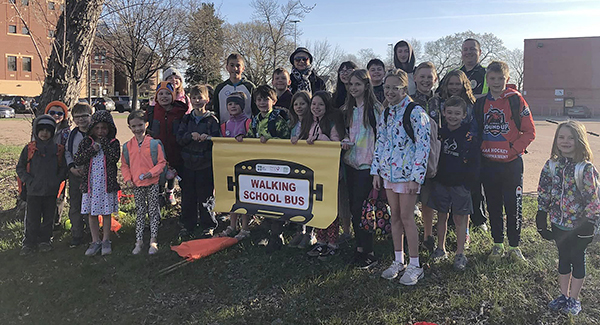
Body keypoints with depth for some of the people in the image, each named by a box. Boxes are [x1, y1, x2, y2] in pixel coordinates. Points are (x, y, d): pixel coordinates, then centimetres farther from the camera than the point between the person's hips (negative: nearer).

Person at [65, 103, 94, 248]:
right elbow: (67, 152, 12)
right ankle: (76, 236, 18)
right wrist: (72, 167, -4)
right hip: (74, 174, 4)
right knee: (74, 206, 8)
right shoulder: (72, 134, 9)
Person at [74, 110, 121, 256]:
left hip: (107, 183, -2)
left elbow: (114, 158, -17)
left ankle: (106, 241, 21)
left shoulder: (113, 143, -1)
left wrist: (104, 142, -17)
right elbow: (77, 160, -4)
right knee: (92, 213, 9)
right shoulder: (86, 142, 4)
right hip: (90, 183, 2)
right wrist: (92, 150, -13)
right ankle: (95, 241, 21)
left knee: (106, 213, 7)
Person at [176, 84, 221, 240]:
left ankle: (208, 226, 17)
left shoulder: (212, 119, 0)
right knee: (187, 195, 7)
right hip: (188, 163, 3)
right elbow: (179, 138, 2)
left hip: (206, 164, -3)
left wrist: (207, 137, -25)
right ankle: (187, 226, 20)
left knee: (206, 195, 2)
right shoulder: (186, 119, 10)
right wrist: (190, 136, -17)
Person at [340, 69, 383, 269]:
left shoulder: (375, 108, -8)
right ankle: (359, 247, 21)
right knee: (353, 206, 9)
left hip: (366, 164, -7)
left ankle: (367, 253, 1)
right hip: (350, 162, 7)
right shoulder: (349, 109, 14)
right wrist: (346, 141, 0)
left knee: (360, 207, -9)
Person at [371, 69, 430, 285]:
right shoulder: (386, 114, 10)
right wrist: (376, 171, 10)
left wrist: (416, 177, -18)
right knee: (395, 216, 12)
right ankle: (398, 261, 24)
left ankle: (414, 266, 10)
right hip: (388, 172, 7)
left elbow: (423, 146, -15)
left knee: (406, 216, -3)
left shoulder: (415, 112, -11)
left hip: (407, 172, -6)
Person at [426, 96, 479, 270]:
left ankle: (460, 254, 17)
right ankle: (441, 249, 29)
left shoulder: (468, 135, -7)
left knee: (460, 218, 5)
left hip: (460, 184, -4)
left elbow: (474, 161, -6)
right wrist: (433, 176, 5)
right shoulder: (440, 133, 4)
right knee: (441, 216, 14)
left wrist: (471, 181, -11)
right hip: (441, 182, 4)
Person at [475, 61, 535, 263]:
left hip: (512, 164, -3)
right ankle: (497, 244, 26)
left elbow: (529, 131, -5)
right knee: (493, 207, 12)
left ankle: (514, 246, 20)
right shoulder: (480, 103, 6)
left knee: (514, 207, 4)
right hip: (488, 163, 3)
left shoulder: (516, 100, -5)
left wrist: (513, 150, -13)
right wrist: (479, 150, 2)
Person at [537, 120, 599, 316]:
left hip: (578, 225, -3)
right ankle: (564, 296, 33)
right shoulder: (551, 165, -3)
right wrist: (541, 221, 3)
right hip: (558, 224, 4)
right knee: (563, 258, 18)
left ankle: (574, 299, 29)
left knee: (577, 259, 13)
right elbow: (543, 193, 3)